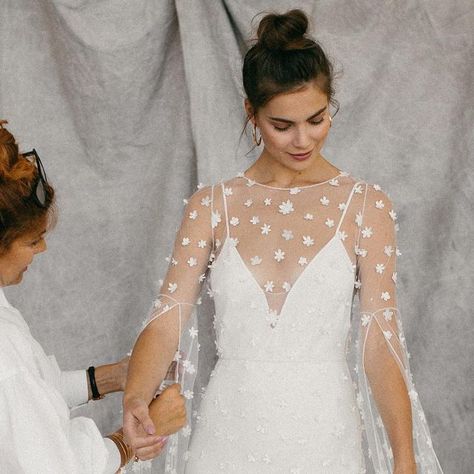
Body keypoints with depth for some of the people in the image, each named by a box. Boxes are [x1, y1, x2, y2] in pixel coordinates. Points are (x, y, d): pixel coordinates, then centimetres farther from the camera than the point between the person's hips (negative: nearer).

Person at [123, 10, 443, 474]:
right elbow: (167, 319, -6)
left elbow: (379, 340, -5)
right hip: (228, 434, 1)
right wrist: (135, 398, -25)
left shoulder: (366, 206, -3)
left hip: (324, 435, -1)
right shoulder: (211, 207, 0)